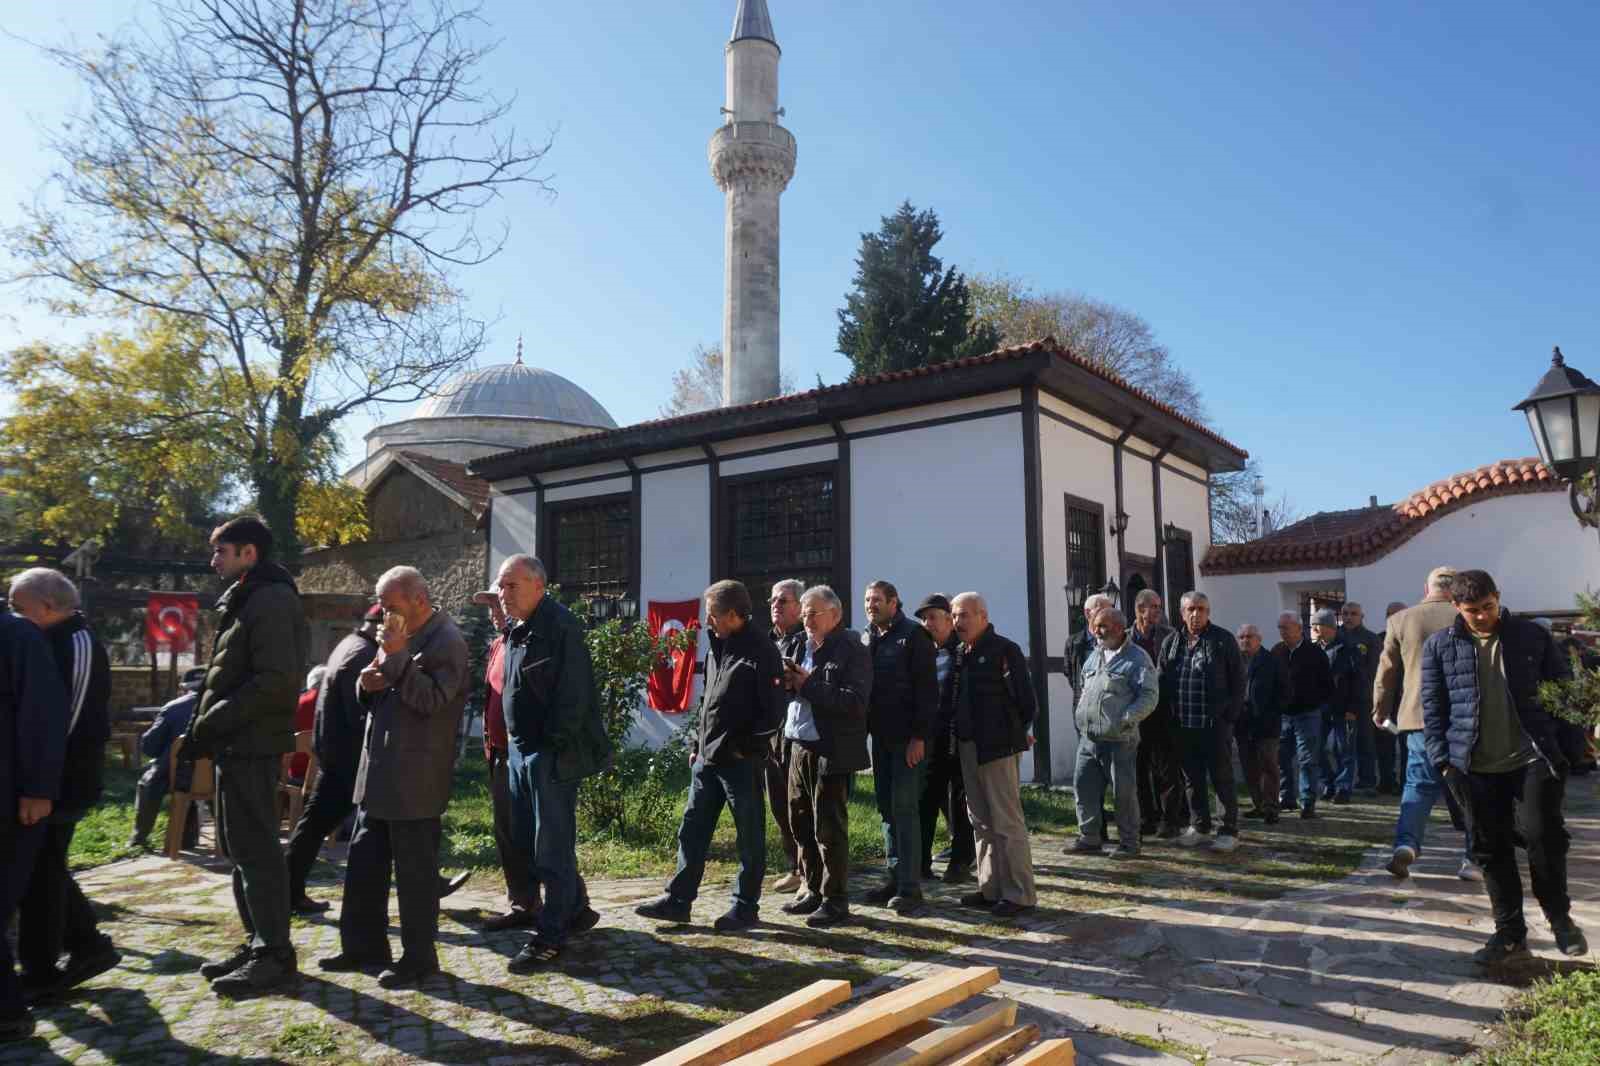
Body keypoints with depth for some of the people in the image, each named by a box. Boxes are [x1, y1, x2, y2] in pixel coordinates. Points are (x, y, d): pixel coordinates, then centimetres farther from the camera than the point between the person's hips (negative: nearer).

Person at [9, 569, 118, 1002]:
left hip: (61, 780, -9)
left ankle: (39, 970, 10)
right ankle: (88, 945, 24)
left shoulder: (77, 643, -16)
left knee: (39, 872, -1)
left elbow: (68, 718, -22)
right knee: (44, 868, 16)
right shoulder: (57, 641, 14)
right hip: (54, 778, 9)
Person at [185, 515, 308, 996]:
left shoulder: (271, 601, -15)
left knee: (255, 848, -5)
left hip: (251, 745, -10)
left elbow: (275, 682, -24)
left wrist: (210, 723, -18)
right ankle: (257, 942, 24)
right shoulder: (245, 600, 18)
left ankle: (275, 954, 3)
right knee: (239, 847, 15)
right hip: (237, 743, 10)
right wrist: (204, 729, 12)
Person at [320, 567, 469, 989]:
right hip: (378, 770, 9)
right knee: (364, 862, 16)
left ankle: (419, 957, 12)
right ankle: (363, 945, 30)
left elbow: (431, 700, -21)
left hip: (414, 777, -9)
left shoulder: (446, 641, -12)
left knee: (415, 868, 0)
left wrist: (396, 655, -23)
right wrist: (367, 684, 0)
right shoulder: (399, 636, 16)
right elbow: (376, 696, 23)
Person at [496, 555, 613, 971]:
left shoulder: (560, 625, -16)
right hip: (520, 749, 10)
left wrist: (556, 743, -20)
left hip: (553, 753, -10)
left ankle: (549, 937, 10)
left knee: (552, 846, -1)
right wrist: (512, 743, 14)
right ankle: (575, 909, 32)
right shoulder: (517, 630, 13)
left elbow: (573, 693, -20)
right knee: (524, 840, 16)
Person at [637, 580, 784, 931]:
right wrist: (698, 745, 16)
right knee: (692, 830, 12)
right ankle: (678, 900, 22)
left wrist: (746, 748, -16)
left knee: (749, 837, 6)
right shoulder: (718, 647, 12)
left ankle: (746, 906, 17)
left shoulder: (761, 652, -13)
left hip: (742, 761, -8)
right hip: (707, 759, 8)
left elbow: (771, 710, -16)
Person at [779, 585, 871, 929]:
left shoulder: (852, 651, -9)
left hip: (832, 752, -7)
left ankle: (835, 900, 11)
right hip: (799, 748, 7)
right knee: (800, 823, 14)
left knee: (829, 828, -1)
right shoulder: (796, 647, 12)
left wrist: (808, 686, -20)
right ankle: (813, 891, 29)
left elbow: (856, 701, -20)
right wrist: (784, 684, -8)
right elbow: (781, 688, 16)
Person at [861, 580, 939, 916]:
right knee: (886, 807, 11)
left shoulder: (913, 634, -8)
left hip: (908, 737, -7)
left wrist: (919, 736, -17)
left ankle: (910, 886, 1)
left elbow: (927, 688, -12)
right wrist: (863, 729, 7)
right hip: (881, 736, 7)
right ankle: (895, 877, 20)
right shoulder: (867, 638, 13)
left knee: (904, 807, -6)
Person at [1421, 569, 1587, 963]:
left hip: (1532, 760, -1)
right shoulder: (1440, 646, 1)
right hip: (1475, 768, 1)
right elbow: (1432, 707, 3)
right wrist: (1442, 759, -2)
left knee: (1542, 835, -5)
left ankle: (1559, 916, 23)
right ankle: (1510, 934, 20)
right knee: (1491, 850, 7)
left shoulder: (1531, 636, 2)